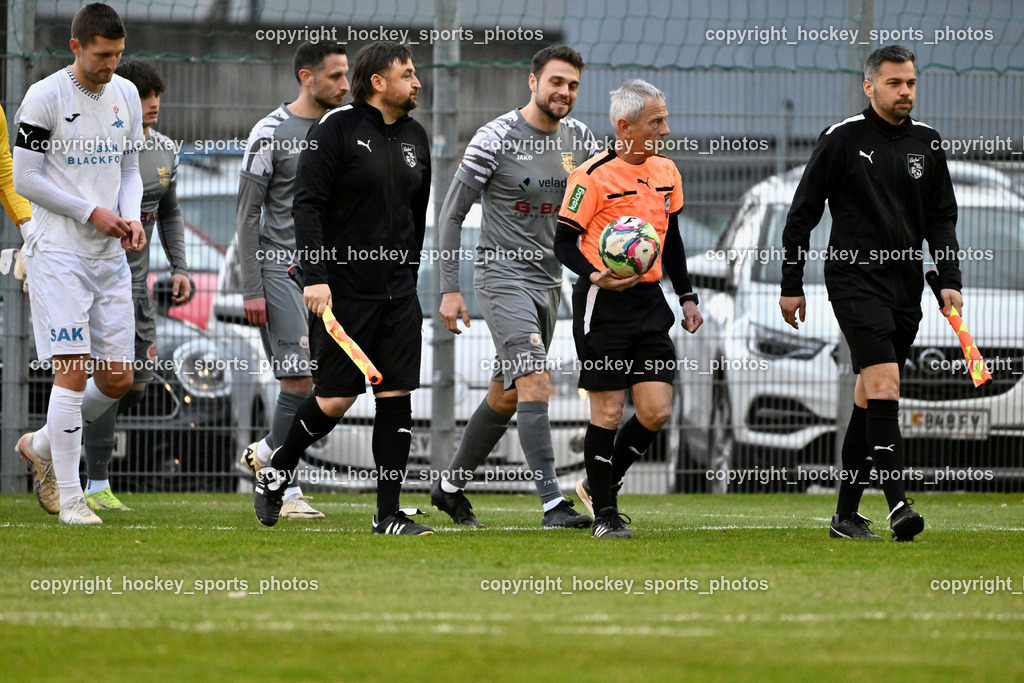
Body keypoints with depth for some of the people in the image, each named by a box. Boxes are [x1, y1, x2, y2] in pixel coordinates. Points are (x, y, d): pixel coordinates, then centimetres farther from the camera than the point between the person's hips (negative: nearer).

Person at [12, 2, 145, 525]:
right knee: (73, 369, -12)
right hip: (58, 251, -6)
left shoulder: (126, 95, 10)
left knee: (117, 379, 4)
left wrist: (131, 217, -1)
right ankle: (69, 499, -8)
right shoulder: (44, 97, -9)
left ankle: (41, 446, 28)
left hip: (111, 256, 6)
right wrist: (91, 213, -13)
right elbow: (26, 179, -9)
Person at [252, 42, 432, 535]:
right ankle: (275, 472, 24)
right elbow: (307, 204, -13)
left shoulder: (415, 138, 11)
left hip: (396, 290, 6)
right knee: (335, 399, -2)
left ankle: (389, 515, 1)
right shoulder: (336, 129, -9)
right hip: (341, 290, -6)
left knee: (397, 396, -2)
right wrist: (314, 277, -20)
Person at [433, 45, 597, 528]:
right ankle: (552, 503, -22)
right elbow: (452, 213, -7)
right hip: (503, 278, -7)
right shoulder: (496, 138, -12)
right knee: (536, 385, -19)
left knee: (505, 396, 14)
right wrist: (449, 289, -11)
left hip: (548, 281, 7)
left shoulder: (579, 139, 5)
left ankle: (450, 486, 30)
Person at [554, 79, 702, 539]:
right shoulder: (592, 177, -11)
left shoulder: (666, 172, 10)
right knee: (608, 411, -3)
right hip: (604, 305, -6)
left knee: (656, 411, -1)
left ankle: (600, 486, 20)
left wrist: (687, 297, 17)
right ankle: (604, 513, 9)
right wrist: (596, 276, -28)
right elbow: (564, 243, -10)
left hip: (649, 302, 6)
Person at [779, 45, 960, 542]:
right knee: (884, 383, -19)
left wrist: (950, 279, 2)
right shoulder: (842, 140, -5)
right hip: (855, 278, -5)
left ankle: (846, 515, 15)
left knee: (870, 397, 9)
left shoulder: (927, 143, 9)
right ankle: (897, 505, -26)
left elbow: (941, 217, 15)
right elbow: (802, 213, 0)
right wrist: (791, 286, 0)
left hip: (906, 283, 5)